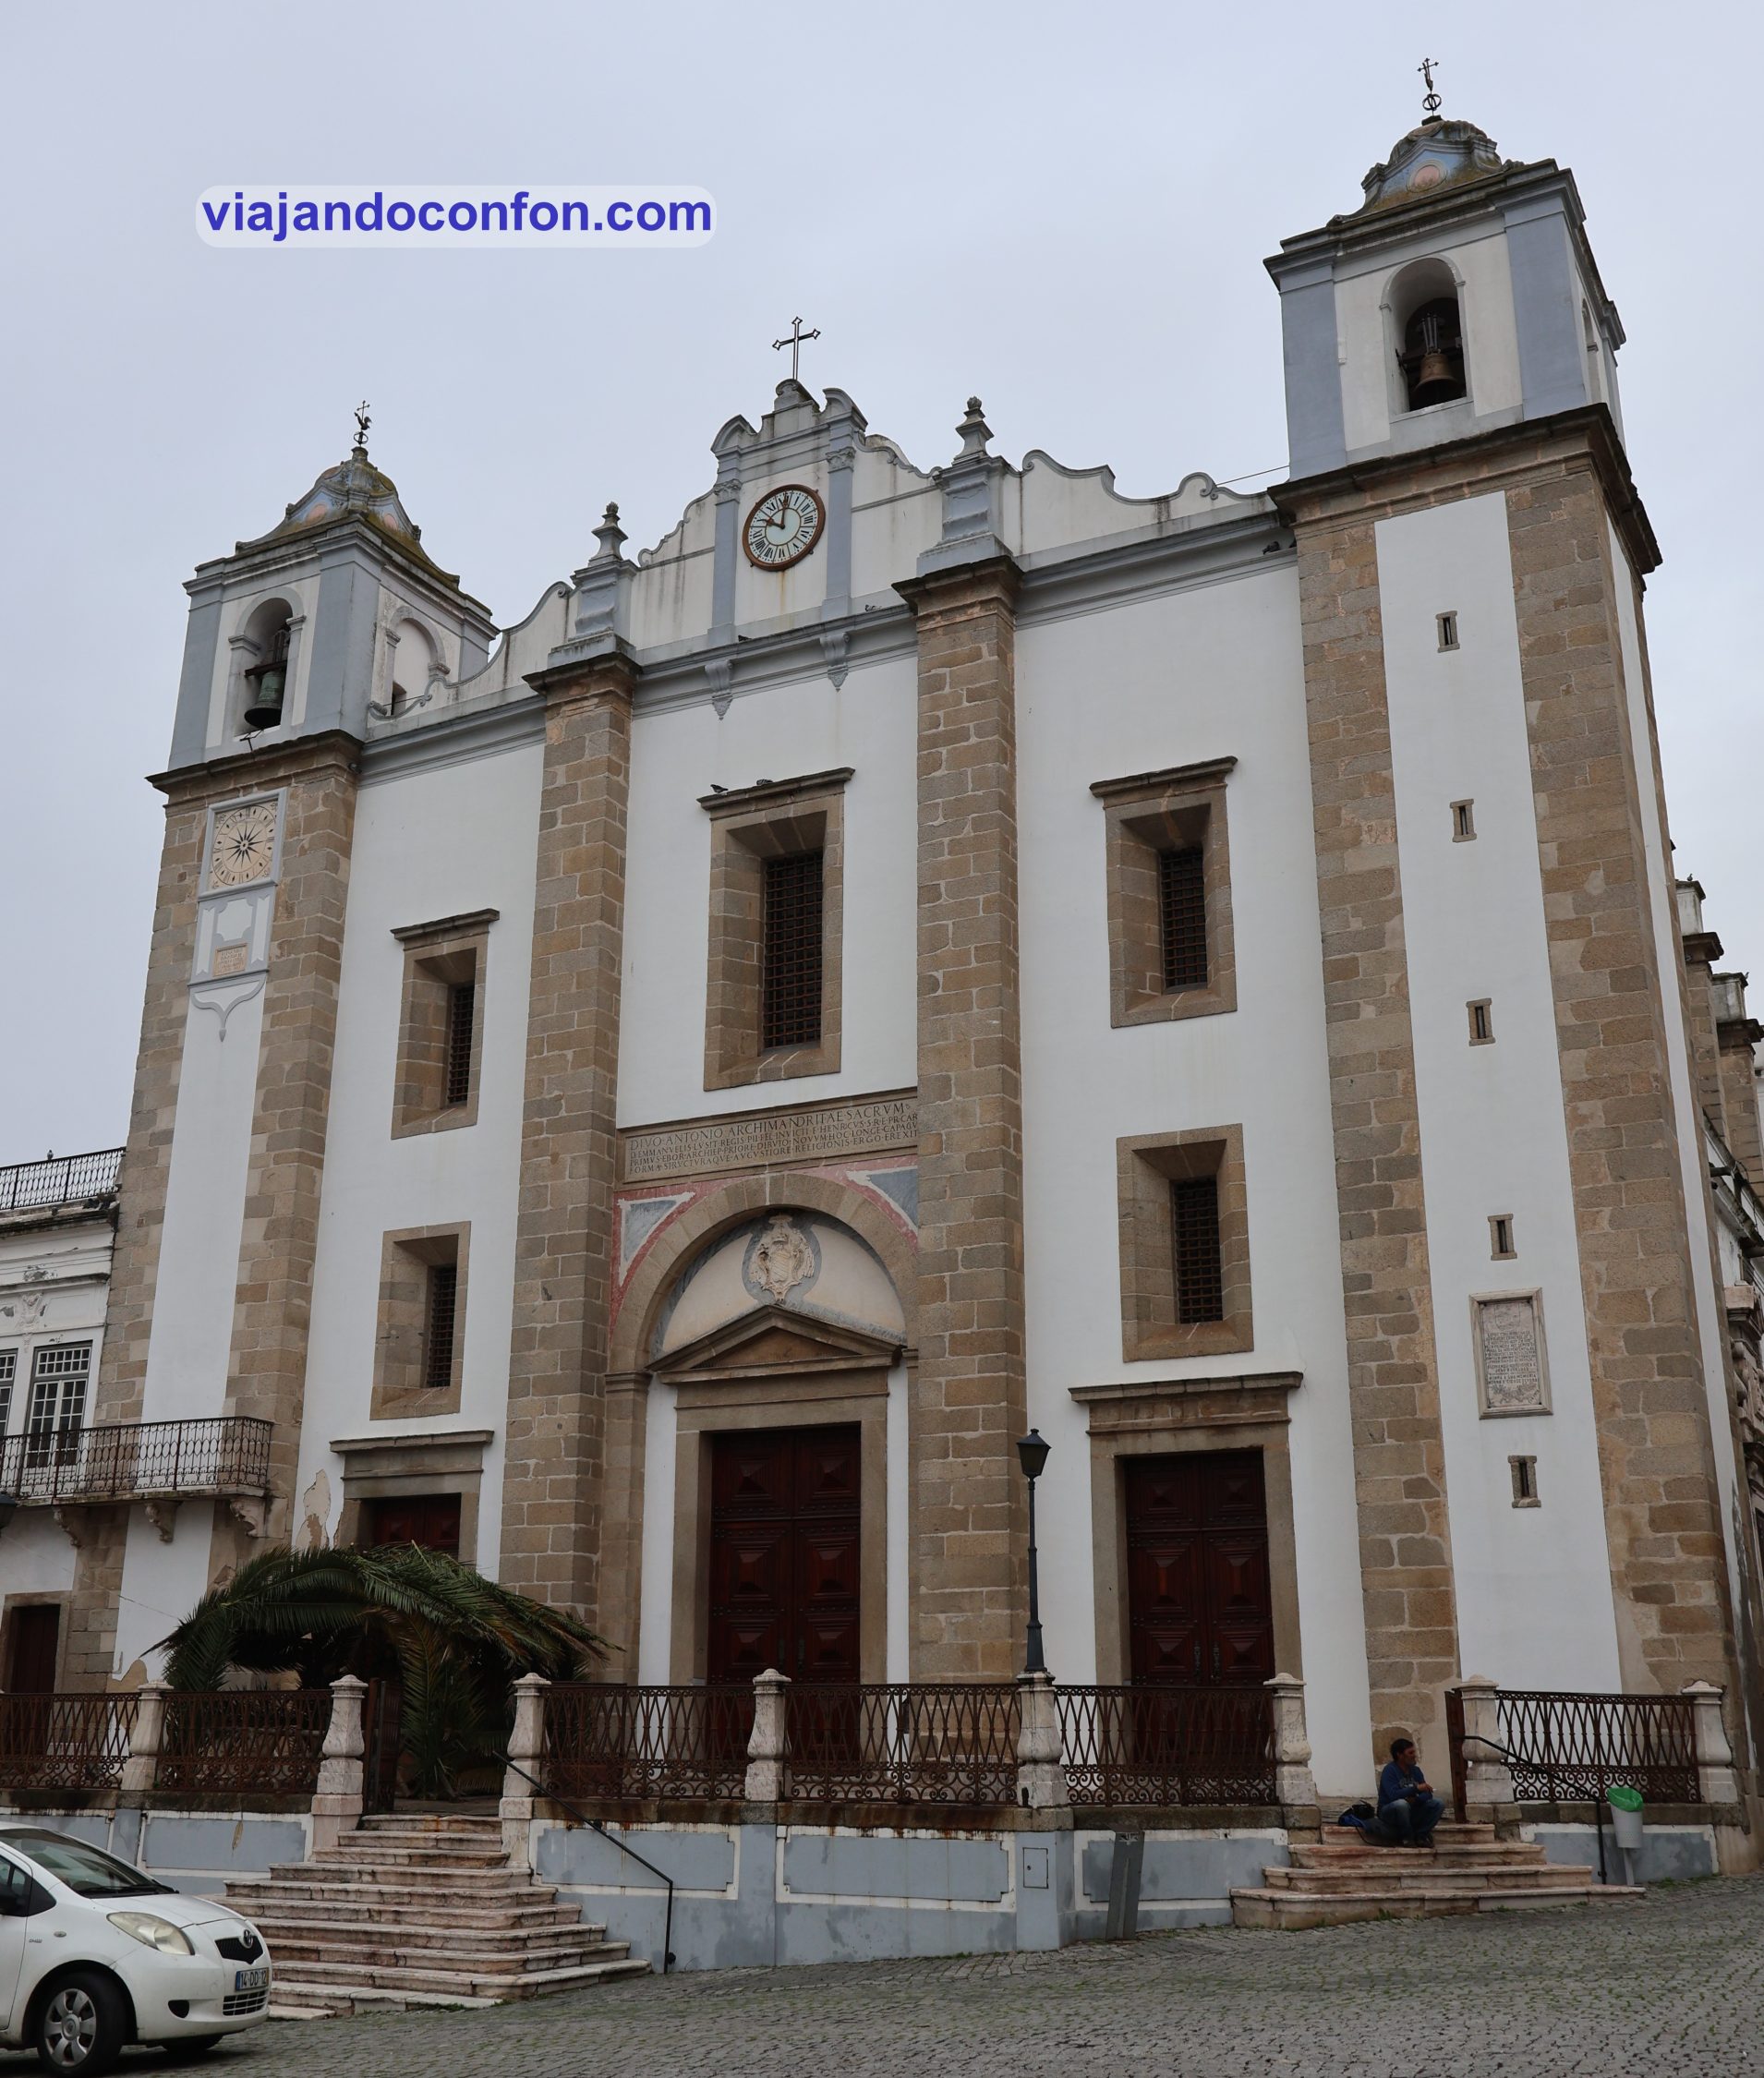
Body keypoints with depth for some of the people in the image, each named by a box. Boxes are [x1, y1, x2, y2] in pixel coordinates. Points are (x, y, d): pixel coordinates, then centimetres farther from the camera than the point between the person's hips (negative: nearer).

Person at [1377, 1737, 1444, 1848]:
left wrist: (1415, 1800, -24)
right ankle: (1406, 1837, -15)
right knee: (1401, 1804, -39)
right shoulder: (1390, 1770, -16)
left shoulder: (1415, 1770, 5)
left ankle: (1420, 1835, -6)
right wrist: (1416, 1788, -34)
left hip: (1410, 1812, 6)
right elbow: (1393, 1795, -31)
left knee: (1438, 1804, -10)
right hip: (1389, 1813, -6)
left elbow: (1427, 1794, -2)